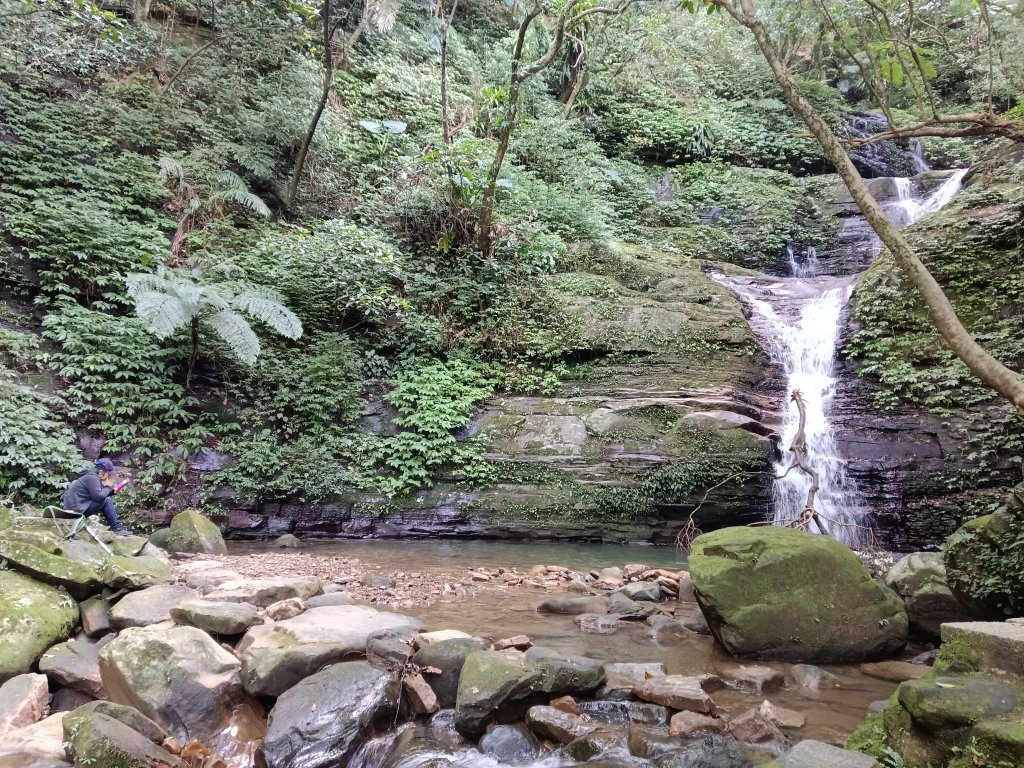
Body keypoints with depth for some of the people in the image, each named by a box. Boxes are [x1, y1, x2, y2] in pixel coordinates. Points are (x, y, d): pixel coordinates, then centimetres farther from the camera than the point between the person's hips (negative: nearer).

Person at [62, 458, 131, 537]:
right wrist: (108, 487, -9)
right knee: (107, 501, -16)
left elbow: (100, 494, 17)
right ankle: (116, 527, -11)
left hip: (77, 505, 10)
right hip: (76, 508, -10)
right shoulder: (92, 478, -17)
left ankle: (118, 524, 8)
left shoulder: (92, 476, 12)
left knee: (108, 499, 10)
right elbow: (98, 496, -26)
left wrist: (112, 491, 1)